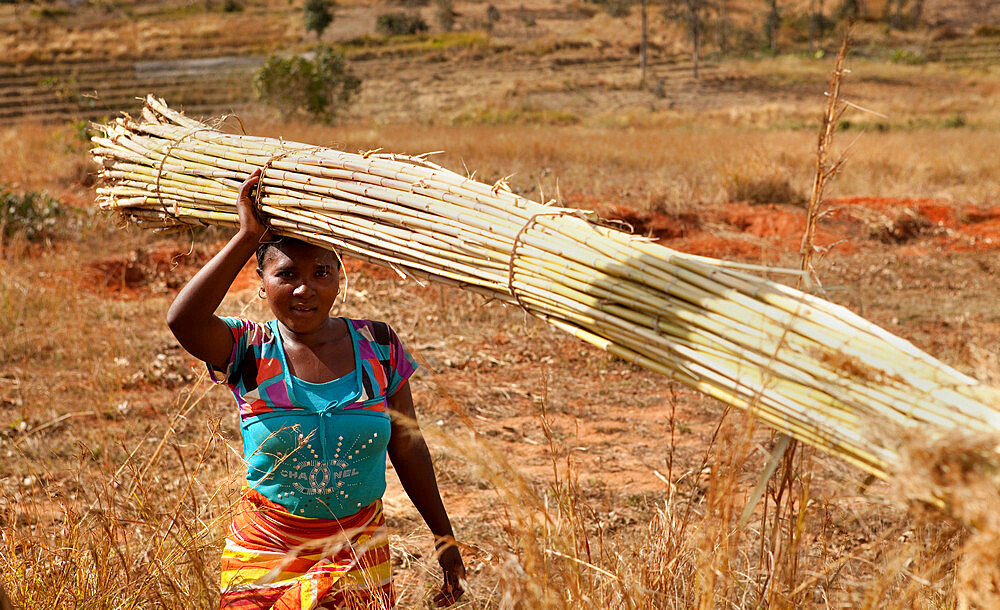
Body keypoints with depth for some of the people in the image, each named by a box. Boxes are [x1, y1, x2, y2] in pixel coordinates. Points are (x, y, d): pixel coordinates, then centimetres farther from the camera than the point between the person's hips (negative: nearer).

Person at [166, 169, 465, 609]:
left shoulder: (377, 346, -2)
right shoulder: (249, 351, -7)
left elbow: (408, 447, 4)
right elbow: (183, 320, -28)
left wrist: (444, 538, 7)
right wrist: (248, 236, -26)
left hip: (360, 552, 1)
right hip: (266, 552, -1)